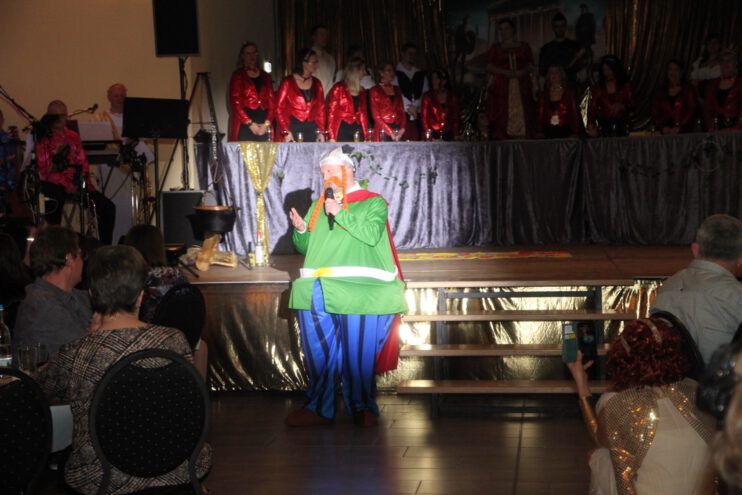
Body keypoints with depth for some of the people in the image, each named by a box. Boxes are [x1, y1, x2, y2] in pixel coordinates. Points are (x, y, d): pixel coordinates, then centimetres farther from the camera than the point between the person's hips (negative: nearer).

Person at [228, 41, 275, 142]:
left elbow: (271, 102, 11)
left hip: (264, 128, 3)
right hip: (244, 126, -3)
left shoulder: (266, 76, 17)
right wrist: (250, 124, -10)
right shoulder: (238, 75, 6)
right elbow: (235, 102, -3)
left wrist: (267, 123, -4)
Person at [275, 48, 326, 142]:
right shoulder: (288, 82, -1)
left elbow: (321, 109, 13)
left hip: (312, 129, 4)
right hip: (292, 128, -4)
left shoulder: (316, 83, 12)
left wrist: (321, 131, 3)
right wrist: (286, 132, -12)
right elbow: (279, 108, -4)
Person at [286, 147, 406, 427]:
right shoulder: (319, 206, 22)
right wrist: (301, 230, 1)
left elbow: (372, 235, -9)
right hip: (317, 291, 5)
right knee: (318, 352, 3)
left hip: (357, 292, -4)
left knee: (358, 353, -4)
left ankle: (362, 407, 9)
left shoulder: (373, 202, 8)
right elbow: (304, 247, 22)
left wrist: (340, 214, -10)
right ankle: (319, 408, 12)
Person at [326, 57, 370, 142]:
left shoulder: (362, 91, 17)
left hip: (358, 131, 5)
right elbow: (331, 112, -5)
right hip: (342, 131, -5)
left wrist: (366, 136, 8)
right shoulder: (338, 89, -1)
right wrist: (332, 137, -14)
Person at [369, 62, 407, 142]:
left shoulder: (396, 90, 18)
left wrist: (402, 128, -4)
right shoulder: (375, 90, 3)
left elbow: (402, 111, 13)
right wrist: (390, 132, -10)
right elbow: (376, 115, -4)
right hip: (383, 131, -4)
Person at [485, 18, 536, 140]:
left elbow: (531, 66, 10)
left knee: (524, 119, -11)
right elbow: (489, 68, 7)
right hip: (502, 87, -1)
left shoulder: (524, 46, 20)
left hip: (522, 87, 1)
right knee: (502, 120, -13)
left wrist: (520, 73, -11)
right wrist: (505, 72, -10)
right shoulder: (495, 48, 18)